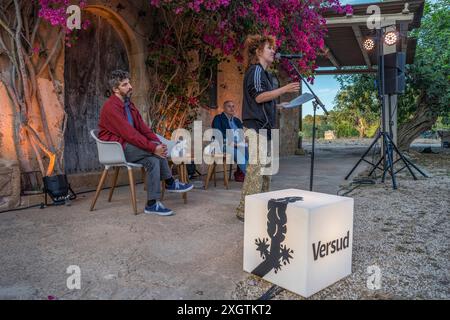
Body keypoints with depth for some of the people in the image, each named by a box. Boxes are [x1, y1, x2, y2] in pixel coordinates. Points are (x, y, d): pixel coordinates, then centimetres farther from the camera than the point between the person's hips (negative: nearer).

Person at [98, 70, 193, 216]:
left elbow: (142, 127, 8)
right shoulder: (111, 107, -17)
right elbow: (129, 133, -26)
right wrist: (153, 147, -26)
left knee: (153, 160, -15)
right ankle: (170, 183, -10)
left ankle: (152, 204, -8)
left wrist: (158, 143, -7)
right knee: (155, 151, -23)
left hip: (127, 146, 9)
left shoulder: (129, 104, 12)